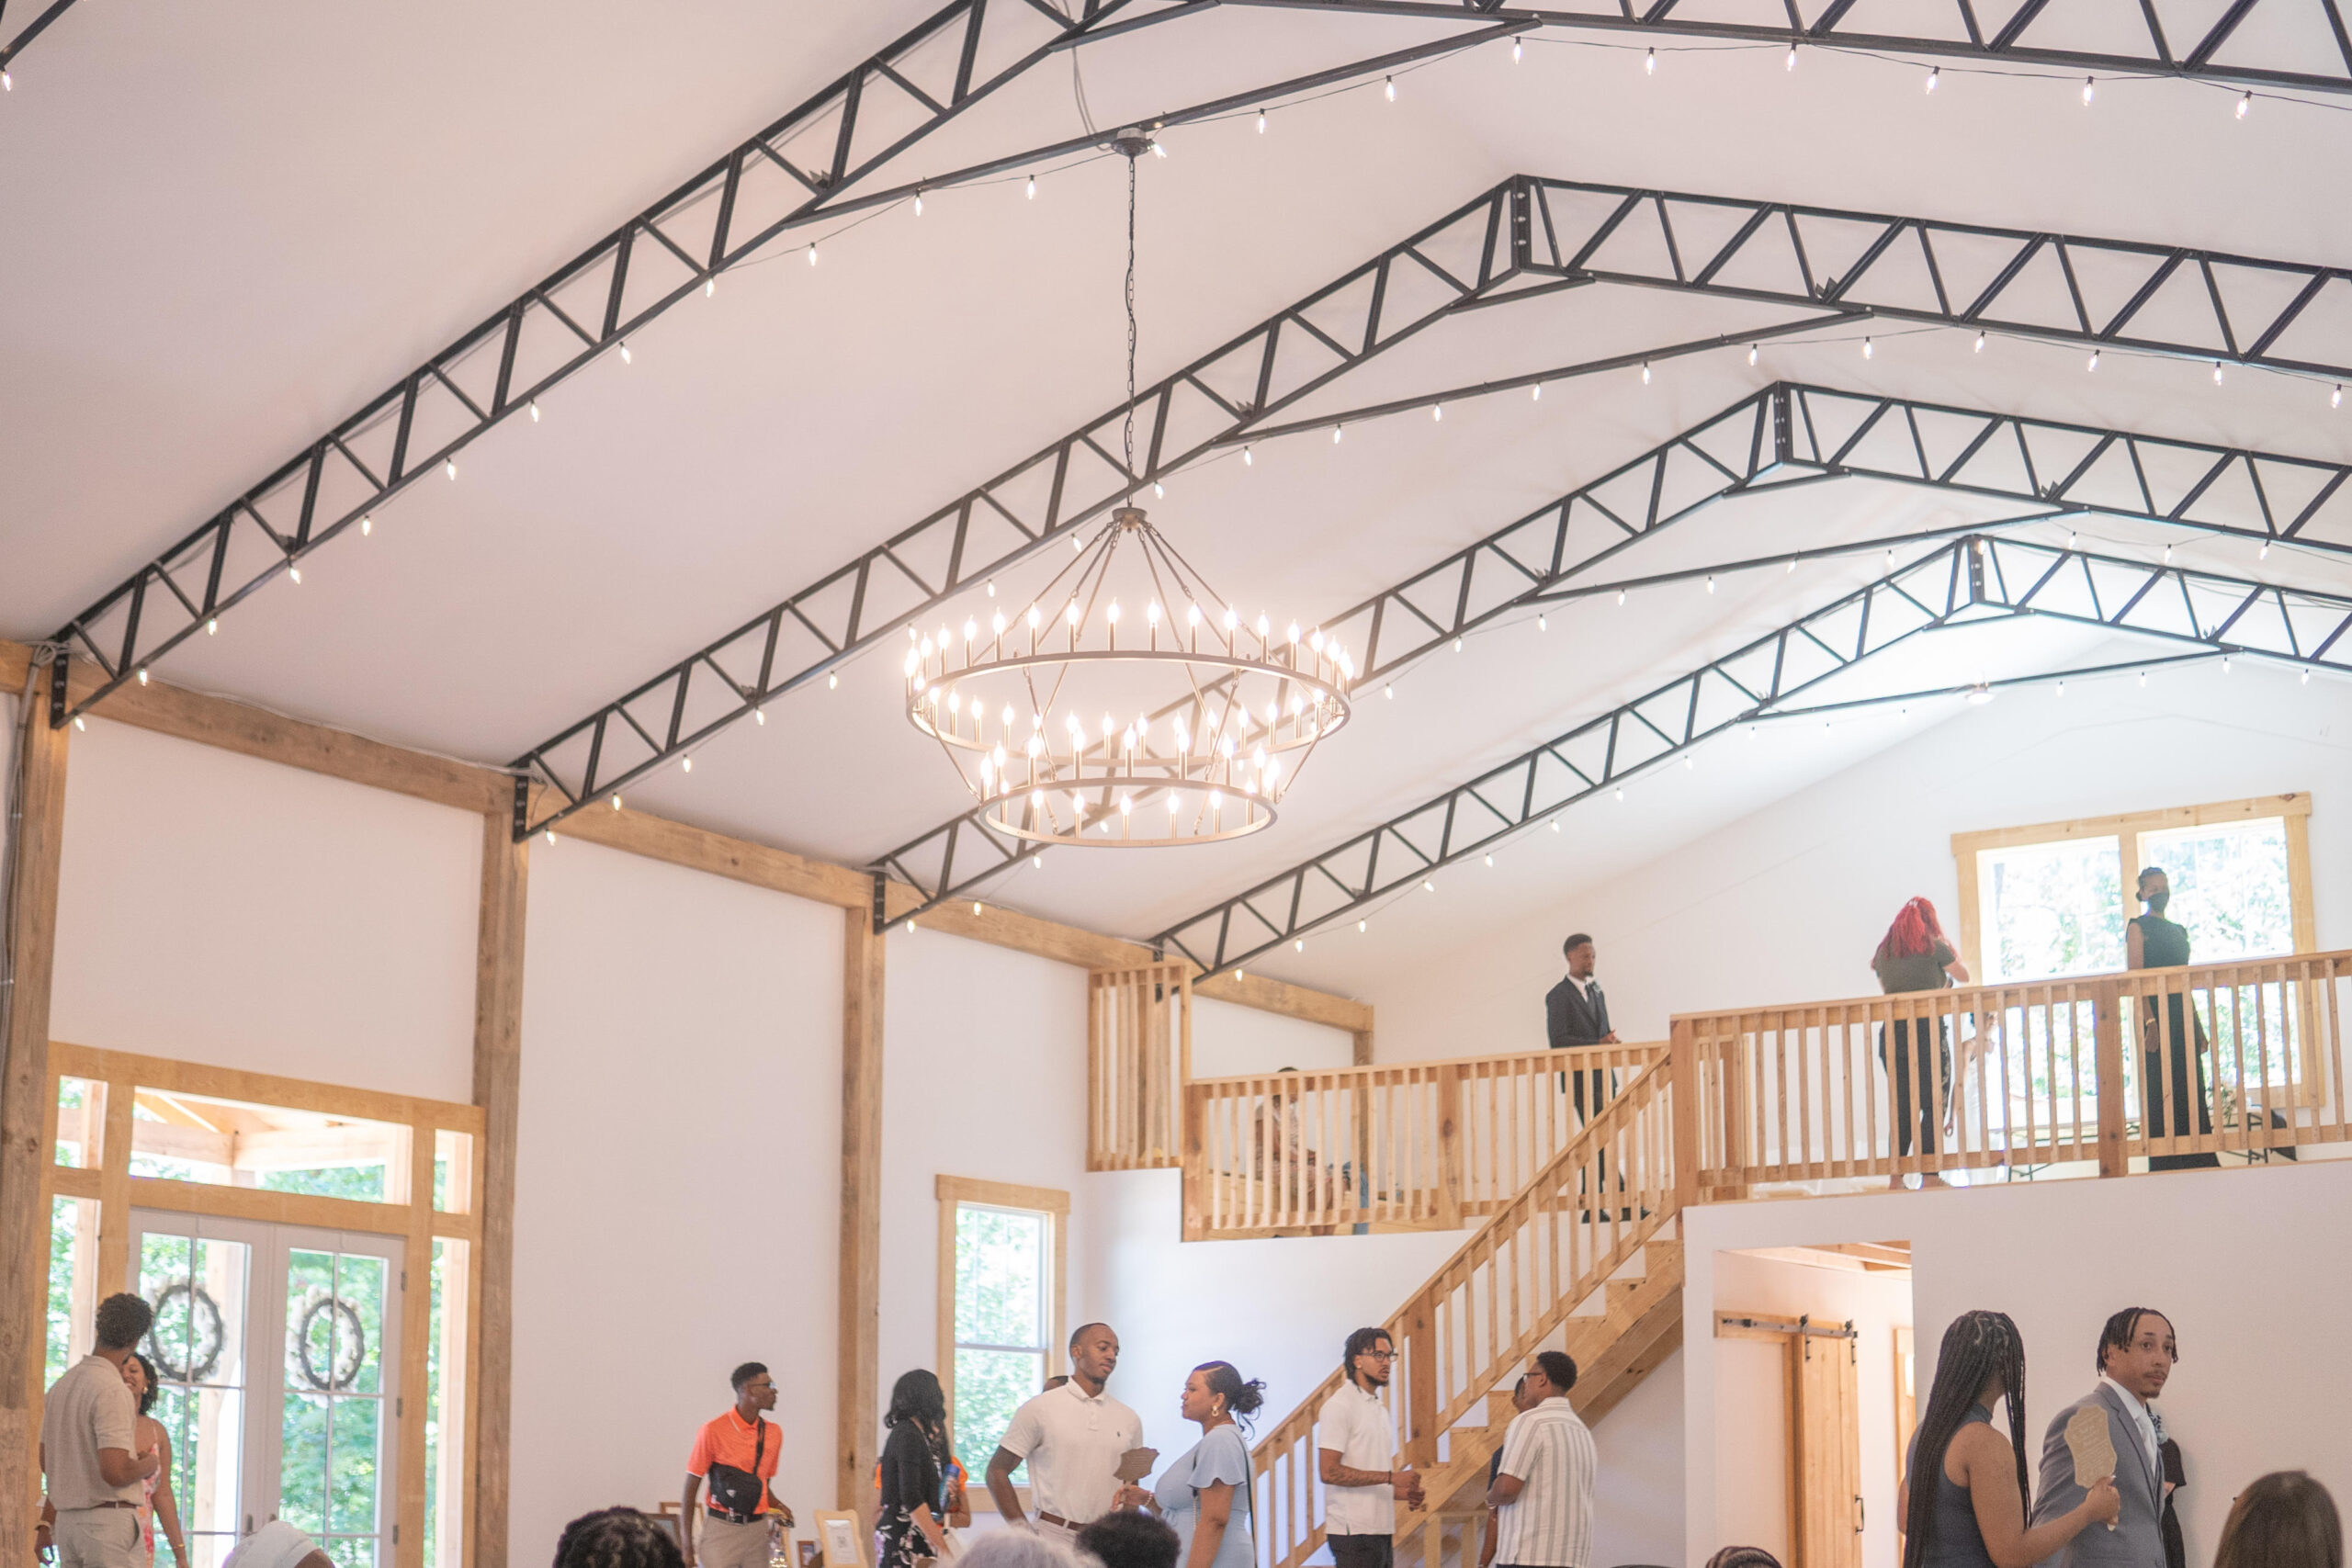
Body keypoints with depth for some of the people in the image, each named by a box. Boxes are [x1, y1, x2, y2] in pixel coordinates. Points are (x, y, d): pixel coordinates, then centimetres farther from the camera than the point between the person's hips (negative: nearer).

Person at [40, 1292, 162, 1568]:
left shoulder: (60, 1387, 12)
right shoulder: (113, 1390, -16)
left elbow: (46, 1462, 21)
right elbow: (115, 1471, -23)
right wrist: (150, 1464, -1)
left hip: (67, 1521, 9)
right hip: (110, 1519, -9)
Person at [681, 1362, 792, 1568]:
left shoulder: (773, 1433, 10)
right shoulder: (714, 1430, -7)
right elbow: (690, 1489, -5)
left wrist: (777, 1507, 0)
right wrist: (686, 1545, -9)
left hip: (758, 1529, 5)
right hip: (722, 1528, -5)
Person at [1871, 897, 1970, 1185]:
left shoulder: (1884, 952, 12)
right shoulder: (1933, 946, -1)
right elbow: (1963, 977, 13)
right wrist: (1953, 954, 28)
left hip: (1891, 1033, 5)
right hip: (1928, 1031, -5)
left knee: (1902, 1107, 10)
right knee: (1933, 1107, 0)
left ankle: (1895, 1177, 6)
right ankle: (1930, 1176, -4)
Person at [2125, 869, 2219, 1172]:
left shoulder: (2178, 931, 21)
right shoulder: (2138, 927, 0)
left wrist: (2198, 1026, 17)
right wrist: (2148, 1021, -21)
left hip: (2182, 1018, 7)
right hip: (2157, 1016, -7)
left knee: (2193, 1091, 4)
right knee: (2162, 1093, -8)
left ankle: (2199, 1163, 5)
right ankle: (2166, 1167, -8)